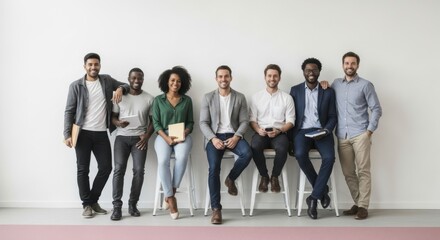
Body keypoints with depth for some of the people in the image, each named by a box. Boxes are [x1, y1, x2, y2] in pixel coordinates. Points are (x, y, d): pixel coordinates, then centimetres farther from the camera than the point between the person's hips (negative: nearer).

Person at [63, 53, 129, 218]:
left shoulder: (107, 80, 6)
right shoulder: (76, 86, -2)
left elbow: (126, 86, 17)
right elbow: (69, 111, -3)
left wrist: (120, 88, -8)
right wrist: (67, 134, -12)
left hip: (101, 133, 3)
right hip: (83, 133, -3)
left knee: (106, 167, 4)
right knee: (83, 169, 1)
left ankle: (93, 200, 22)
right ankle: (87, 204, 15)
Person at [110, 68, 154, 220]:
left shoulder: (149, 98, 6)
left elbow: (153, 120, 8)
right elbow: (113, 116, 8)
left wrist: (147, 135, -8)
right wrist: (118, 123, -15)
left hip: (139, 138, 0)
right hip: (122, 136, 0)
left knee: (139, 170, -11)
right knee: (119, 169, -14)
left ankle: (133, 204, 4)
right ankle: (117, 206, -9)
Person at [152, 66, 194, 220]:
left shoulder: (187, 100, 10)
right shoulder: (158, 100, 7)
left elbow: (190, 122, 10)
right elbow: (156, 123, 2)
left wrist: (184, 134, -11)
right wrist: (166, 137, -14)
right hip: (163, 136, 0)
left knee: (182, 157, -34)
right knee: (163, 161, -31)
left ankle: (170, 194, -19)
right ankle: (171, 197, -19)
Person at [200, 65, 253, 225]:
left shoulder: (240, 98, 7)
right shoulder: (208, 97, 5)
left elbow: (244, 121, 3)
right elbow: (203, 123, 0)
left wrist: (236, 137, -16)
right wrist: (213, 139, -17)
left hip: (233, 135, 1)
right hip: (214, 136, -1)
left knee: (247, 153, -30)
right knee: (214, 168, -25)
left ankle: (230, 179, 0)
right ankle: (216, 209, -15)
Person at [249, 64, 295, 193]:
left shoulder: (287, 98, 7)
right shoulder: (256, 97, 10)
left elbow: (290, 121, 3)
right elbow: (252, 119, 7)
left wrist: (279, 130, -16)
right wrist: (258, 130, -15)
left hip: (279, 133, 0)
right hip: (261, 132, 1)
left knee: (282, 148, -35)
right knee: (255, 146, -34)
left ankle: (275, 177, -8)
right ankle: (264, 176, -8)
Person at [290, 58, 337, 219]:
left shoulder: (328, 92, 10)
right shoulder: (295, 90, 10)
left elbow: (333, 117, 9)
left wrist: (326, 130, -12)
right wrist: (291, 137, -5)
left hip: (321, 131, 0)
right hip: (302, 131, 0)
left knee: (329, 157, -30)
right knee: (300, 155, -32)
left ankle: (314, 197, -16)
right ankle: (322, 190, -10)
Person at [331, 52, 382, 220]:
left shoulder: (365, 85, 2)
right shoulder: (336, 84, 13)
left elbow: (376, 109, 0)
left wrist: (370, 130, -7)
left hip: (360, 134, -4)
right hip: (342, 136, 4)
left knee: (363, 171, -4)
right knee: (348, 172, 7)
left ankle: (363, 206, 2)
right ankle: (357, 203, 19)